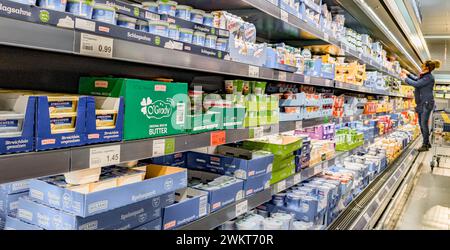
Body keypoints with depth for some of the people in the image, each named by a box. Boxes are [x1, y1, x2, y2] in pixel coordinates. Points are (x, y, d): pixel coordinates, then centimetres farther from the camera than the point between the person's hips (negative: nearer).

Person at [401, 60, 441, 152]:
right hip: (421, 103, 10)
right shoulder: (424, 76, 11)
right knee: (421, 124, 12)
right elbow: (416, 79, 31)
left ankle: (425, 145, 1)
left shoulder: (429, 77, -17)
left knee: (424, 124, -6)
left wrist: (405, 78, -10)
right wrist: (408, 73, 23)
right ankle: (427, 143, 22)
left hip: (427, 103, -10)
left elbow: (416, 84, -22)